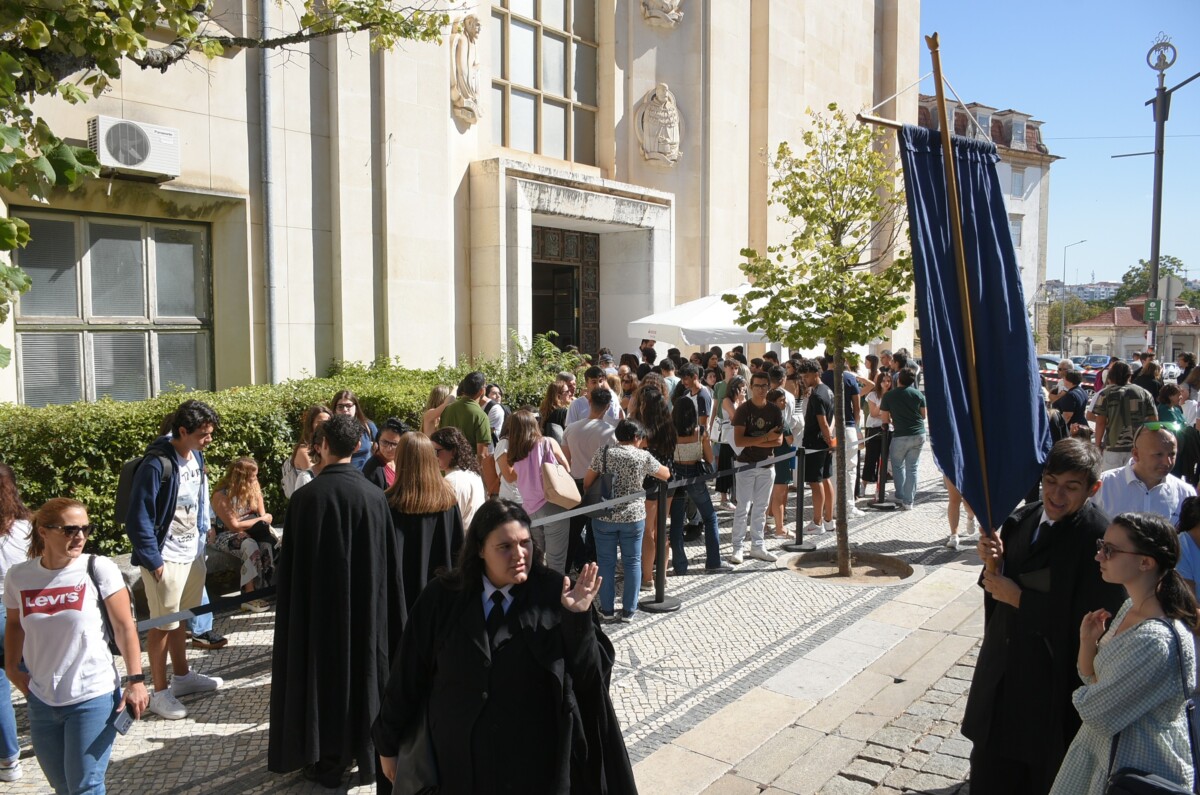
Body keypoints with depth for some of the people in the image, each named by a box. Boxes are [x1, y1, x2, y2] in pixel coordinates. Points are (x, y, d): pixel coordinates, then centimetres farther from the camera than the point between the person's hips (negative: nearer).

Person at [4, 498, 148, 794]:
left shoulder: (98, 569, -12)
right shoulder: (18, 576, -2)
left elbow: (125, 627, -9)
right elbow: (14, 623, 17)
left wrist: (136, 681, -11)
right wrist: (11, 666, 9)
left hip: (94, 697, -4)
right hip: (41, 701, 4)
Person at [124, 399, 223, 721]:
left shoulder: (196, 456, 2)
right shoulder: (156, 465, -21)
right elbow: (138, 519, -18)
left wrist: (203, 536, 12)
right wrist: (152, 560, -16)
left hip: (193, 554, 7)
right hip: (166, 559, -7)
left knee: (182, 619, 21)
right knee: (163, 624, 4)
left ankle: (182, 676, 36)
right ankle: (160, 692, 17)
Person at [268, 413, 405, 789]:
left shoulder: (306, 497, -17)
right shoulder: (375, 496, -9)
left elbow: (291, 564, -10)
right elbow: (390, 563, -2)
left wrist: (288, 602, 4)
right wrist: (382, 606, 11)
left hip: (318, 605, -2)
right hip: (367, 605, 2)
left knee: (324, 672, 12)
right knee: (363, 669, 17)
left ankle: (327, 761, 22)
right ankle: (366, 751, 29)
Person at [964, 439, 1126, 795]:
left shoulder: (1099, 539, -21)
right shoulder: (1023, 519, 0)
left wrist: (1018, 598, -19)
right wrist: (993, 560, -14)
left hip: (1053, 680, -6)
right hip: (1002, 667, 6)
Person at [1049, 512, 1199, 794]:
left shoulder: (1157, 641, -31)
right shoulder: (1132, 607, -1)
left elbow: (1095, 714, -24)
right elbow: (1093, 678, 7)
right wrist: (1088, 641, -12)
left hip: (1136, 770, -8)